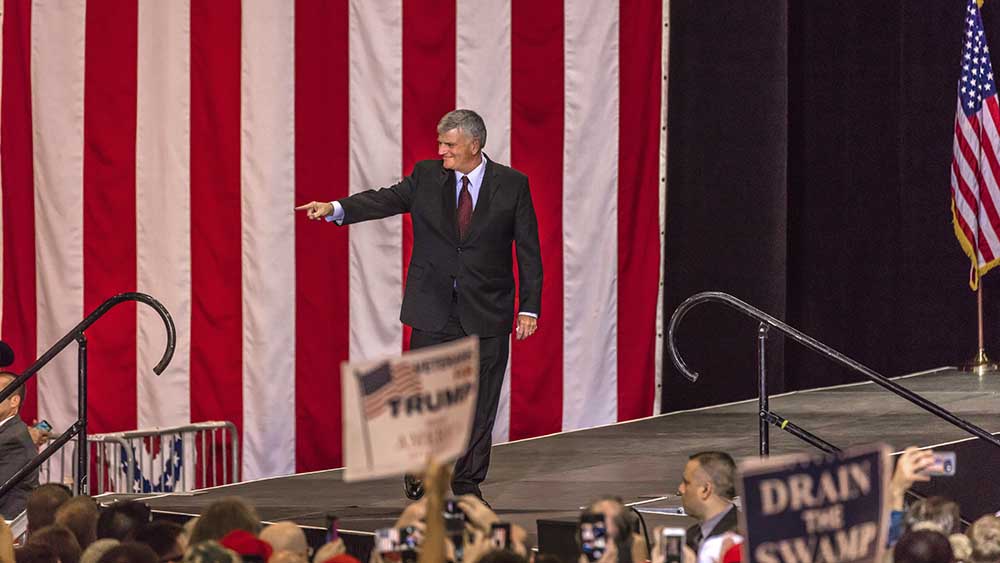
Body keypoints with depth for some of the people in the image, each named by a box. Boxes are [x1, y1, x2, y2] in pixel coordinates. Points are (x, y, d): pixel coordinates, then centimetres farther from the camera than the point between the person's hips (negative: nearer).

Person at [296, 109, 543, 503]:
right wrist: (335, 209, -25)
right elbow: (385, 200, -8)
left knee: (479, 401, 3)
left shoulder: (512, 185, -1)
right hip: (432, 308, 1)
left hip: (486, 313, -1)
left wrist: (529, 307, -6)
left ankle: (467, 484, 13)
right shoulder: (427, 177, 4)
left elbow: (528, 251, 0)